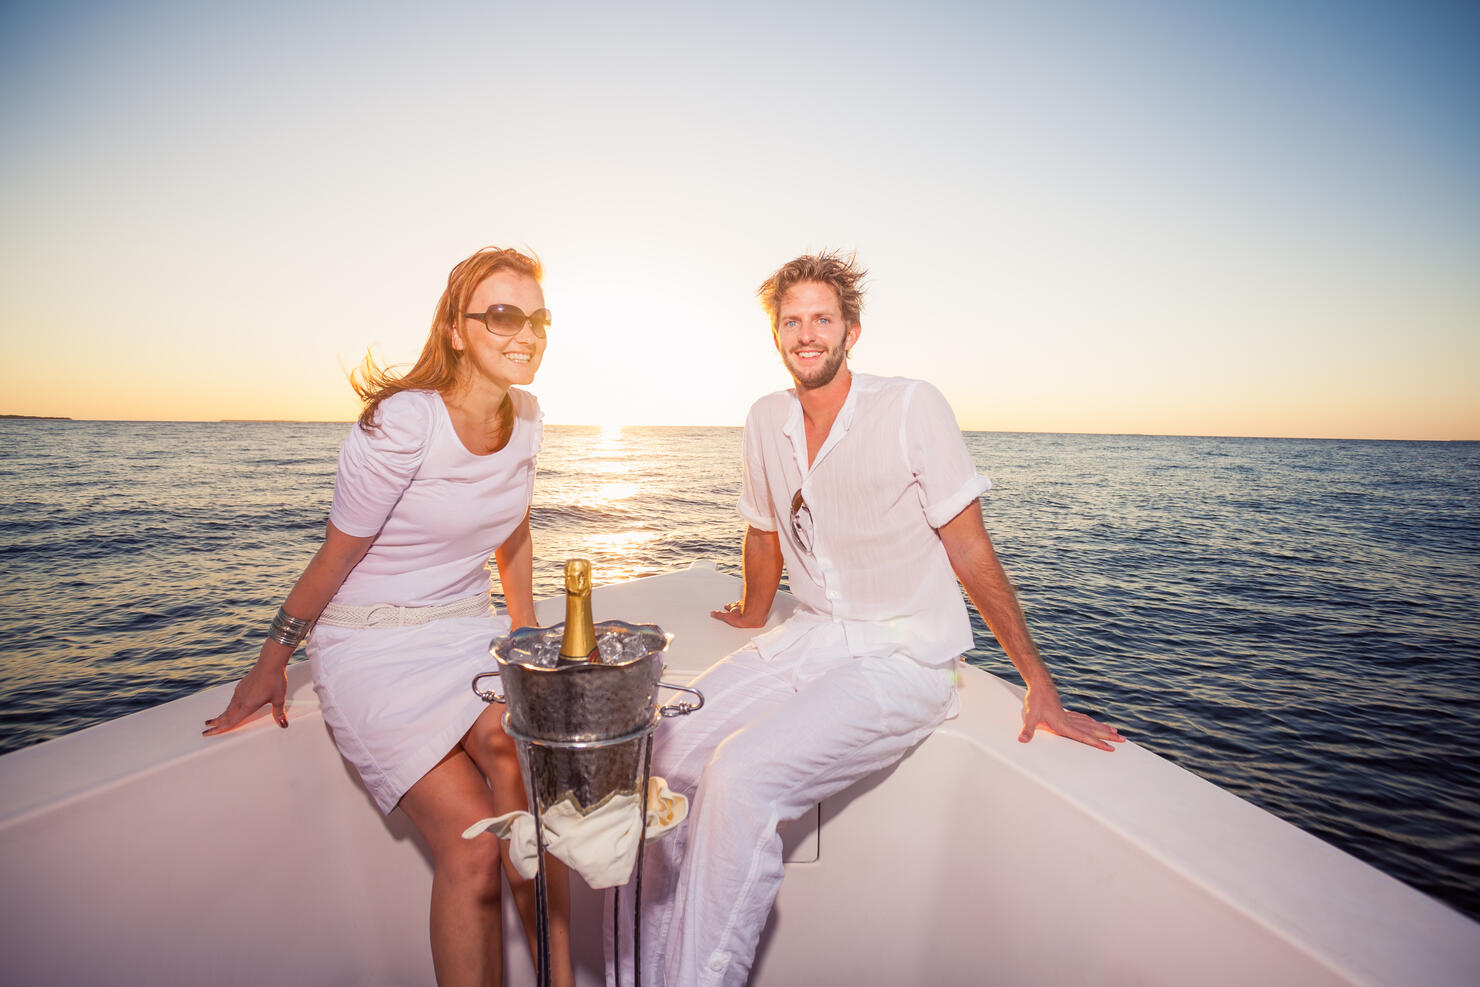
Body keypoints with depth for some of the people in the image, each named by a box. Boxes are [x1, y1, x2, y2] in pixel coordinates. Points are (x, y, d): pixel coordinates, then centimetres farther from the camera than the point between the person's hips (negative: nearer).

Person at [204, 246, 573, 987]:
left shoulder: (523, 416, 0)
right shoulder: (401, 424, -19)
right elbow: (336, 556, -7)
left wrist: (529, 644, 16)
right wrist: (270, 667, 6)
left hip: (467, 630, 5)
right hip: (372, 647, -4)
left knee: (519, 761, -22)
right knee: (473, 842, -17)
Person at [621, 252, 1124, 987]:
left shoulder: (911, 408, -10)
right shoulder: (766, 420, 6)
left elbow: (970, 551, -7)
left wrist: (1039, 683, -7)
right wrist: (754, 615, 32)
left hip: (903, 662, -5)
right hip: (808, 642, 6)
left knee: (739, 775, -24)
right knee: (670, 753, -11)